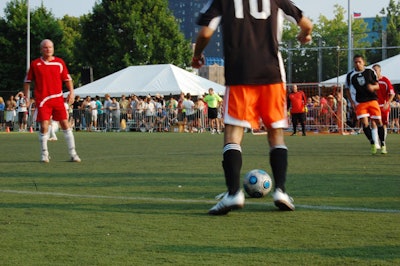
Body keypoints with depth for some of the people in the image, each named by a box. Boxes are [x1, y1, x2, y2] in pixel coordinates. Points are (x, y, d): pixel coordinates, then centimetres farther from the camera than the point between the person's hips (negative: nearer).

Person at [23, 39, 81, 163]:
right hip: (42, 100, -1)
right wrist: (26, 97, 6)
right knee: (44, 126, -7)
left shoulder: (60, 62, 7)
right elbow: (27, 81, 12)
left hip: (58, 98, 1)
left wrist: (71, 92, -3)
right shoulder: (35, 64, 5)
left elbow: (67, 79, 10)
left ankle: (73, 153, 2)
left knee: (65, 124, -2)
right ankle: (44, 154, 7)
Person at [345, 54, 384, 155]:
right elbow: (349, 90, 13)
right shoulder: (350, 75, 4)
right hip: (360, 103, 0)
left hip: (372, 100, 0)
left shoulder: (370, 72, 5)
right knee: (364, 123, -13)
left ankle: (382, 144, 13)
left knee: (378, 122, 0)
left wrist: (373, 87, -14)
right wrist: (352, 102, 2)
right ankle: (372, 144, 2)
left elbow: (377, 86, 10)